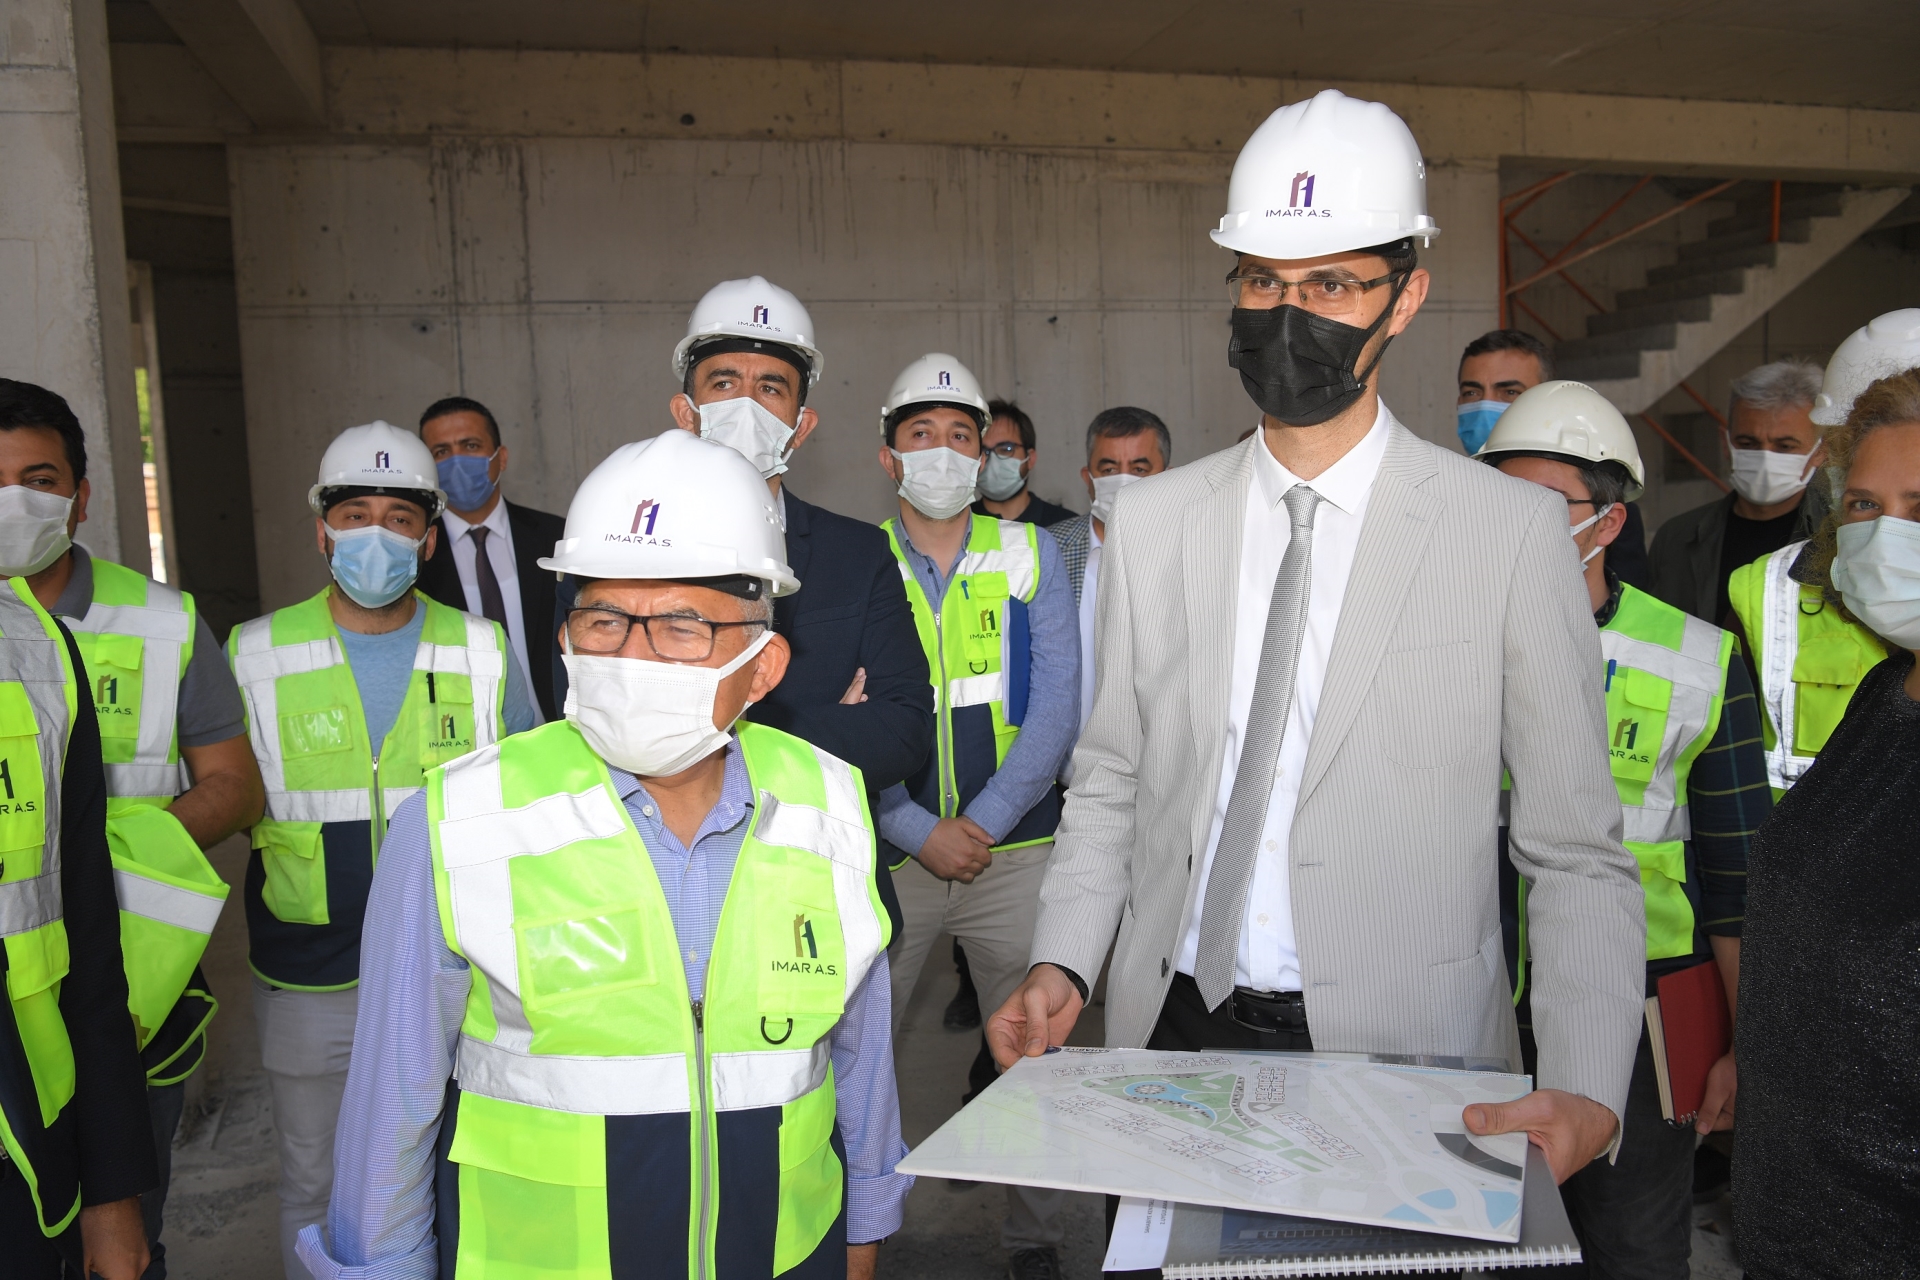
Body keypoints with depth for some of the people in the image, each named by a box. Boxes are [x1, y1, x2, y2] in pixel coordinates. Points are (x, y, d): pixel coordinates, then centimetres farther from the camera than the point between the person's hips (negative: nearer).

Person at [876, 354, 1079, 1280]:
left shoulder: (1031, 554, 5)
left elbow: (1057, 707, -1)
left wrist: (983, 822, -11)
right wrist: (922, 832, -11)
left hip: (1014, 850, 1)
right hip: (886, 854, 0)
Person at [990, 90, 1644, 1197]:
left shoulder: (1517, 531, -7)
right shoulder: (1150, 521, 2)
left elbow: (1579, 857, -6)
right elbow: (1109, 782, 8)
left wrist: (1587, 1096, -19)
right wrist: (1063, 965, -5)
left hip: (1404, 1060, -2)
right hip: (1171, 1032, 3)